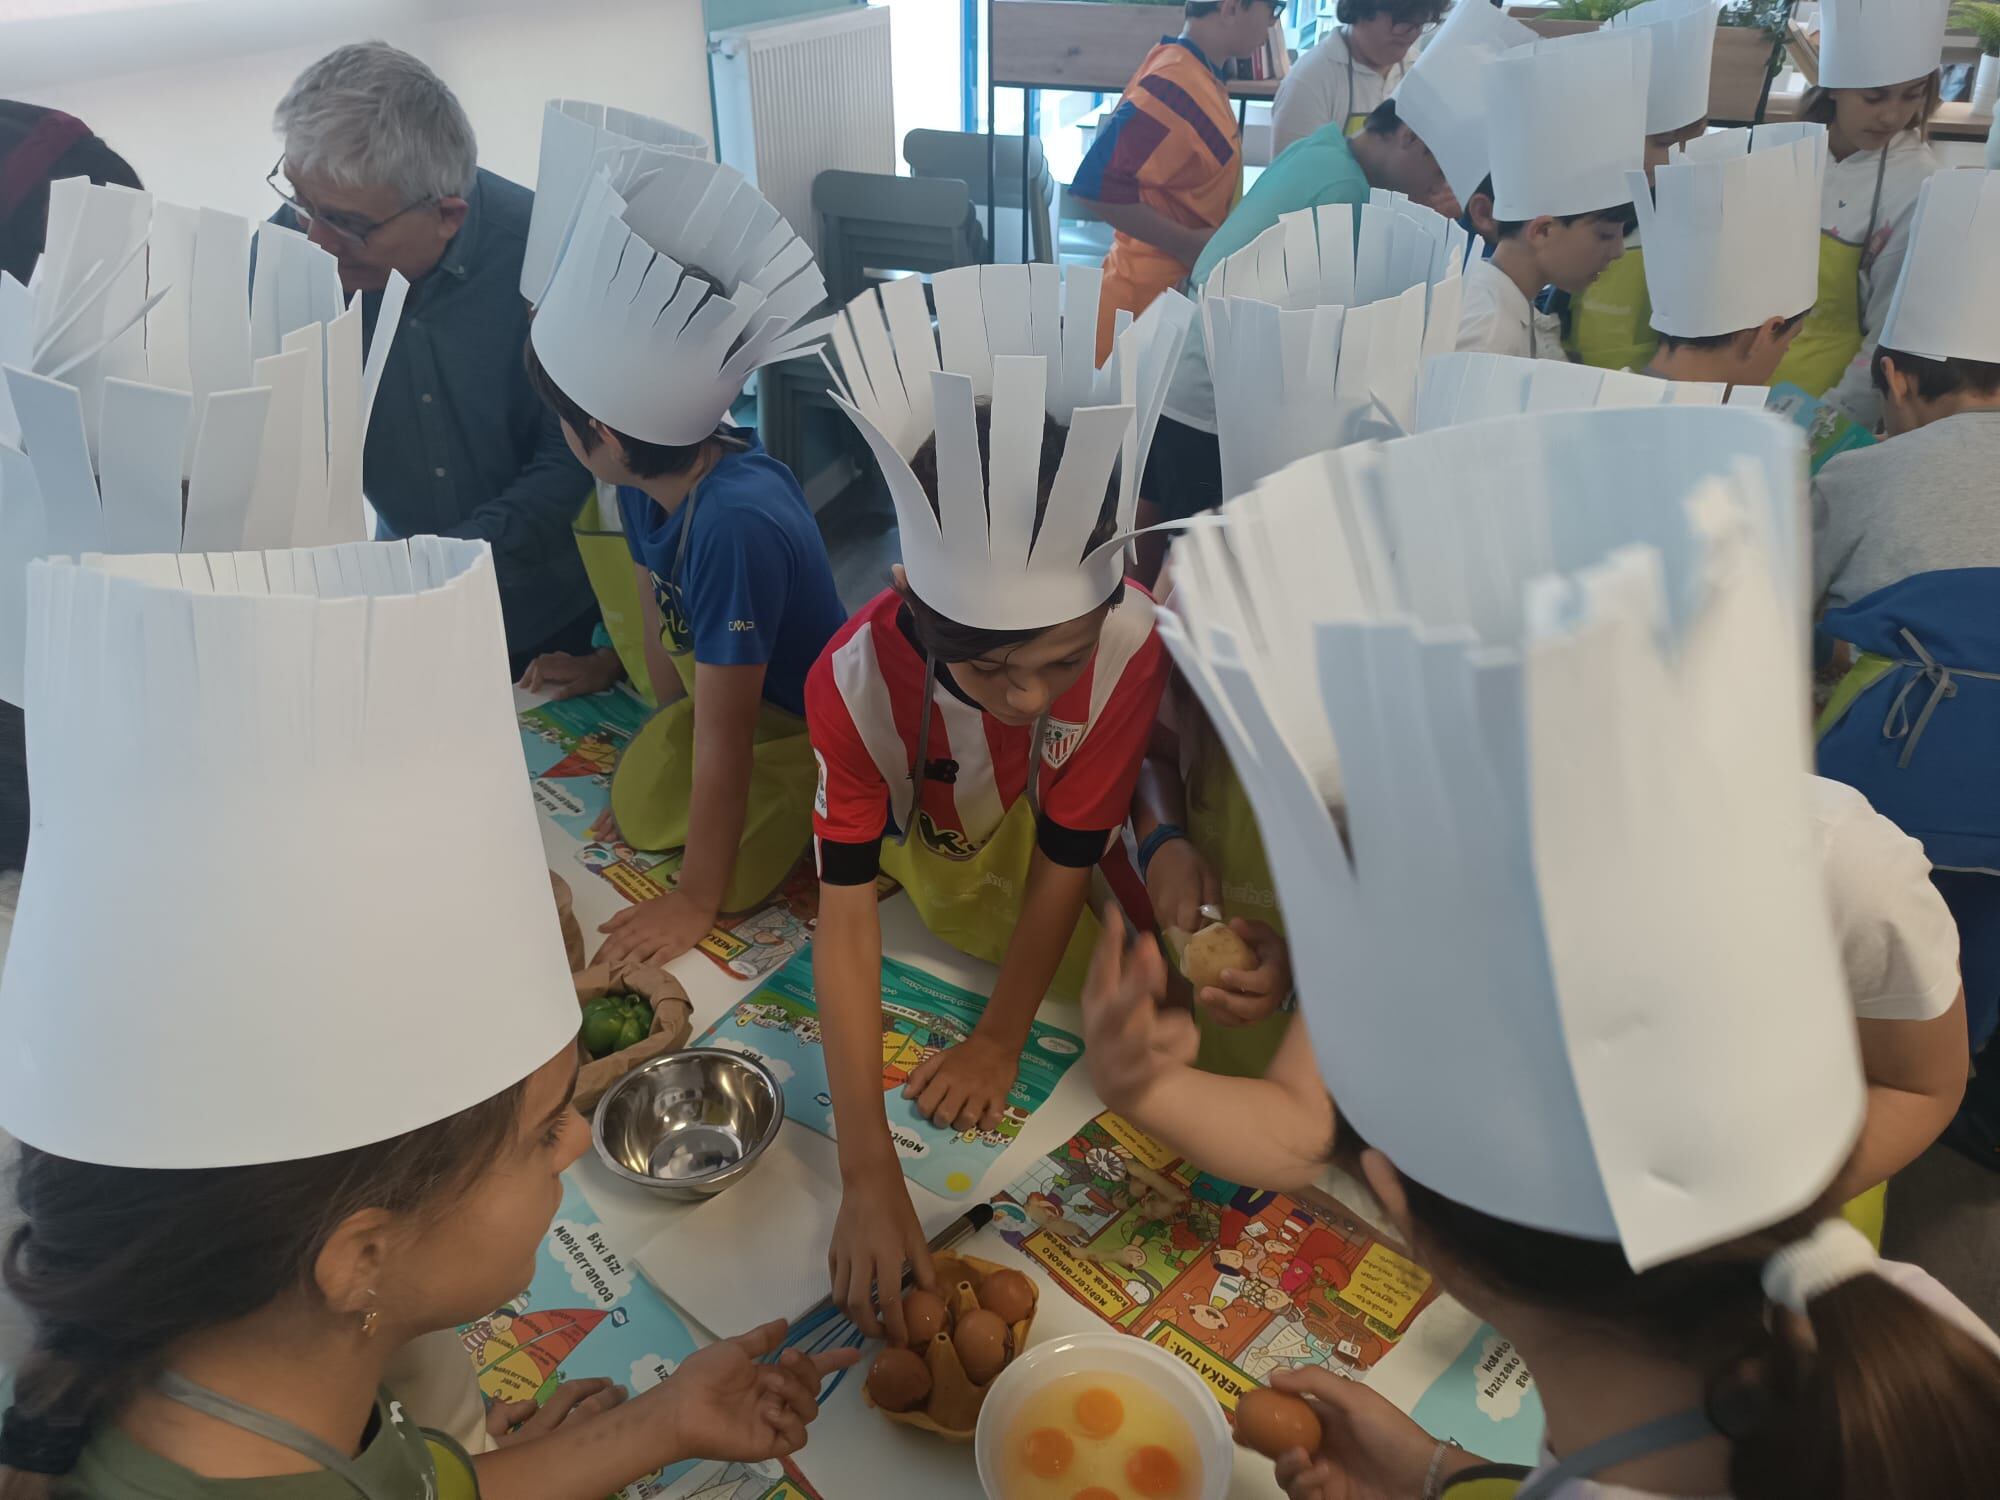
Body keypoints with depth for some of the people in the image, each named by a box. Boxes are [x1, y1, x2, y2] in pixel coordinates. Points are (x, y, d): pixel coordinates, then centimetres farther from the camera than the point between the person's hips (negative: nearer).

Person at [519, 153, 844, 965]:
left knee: (736, 877, -16)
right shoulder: (653, 484, -13)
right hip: (720, 697, 8)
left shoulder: (736, 524, -38)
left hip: (808, 734, -8)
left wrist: (695, 898, -25)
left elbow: (725, 738, -32)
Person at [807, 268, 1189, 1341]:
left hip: (1049, 832, -3)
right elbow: (846, 919, -37)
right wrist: (868, 1175, -41)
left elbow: (1063, 861, -26)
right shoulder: (858, 674, -37)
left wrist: (1000, 1040, -17)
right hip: (928, 841, 4)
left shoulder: (1130, 639, -38)